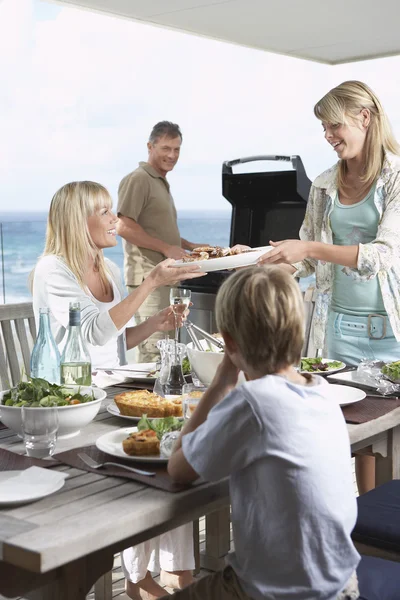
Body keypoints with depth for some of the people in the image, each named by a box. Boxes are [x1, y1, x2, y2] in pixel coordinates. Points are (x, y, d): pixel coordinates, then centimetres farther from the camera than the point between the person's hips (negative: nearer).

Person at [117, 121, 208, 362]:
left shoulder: (161, 182, 21)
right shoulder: (138, 179, -9)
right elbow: (124, 227, -19)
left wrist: (190, 245, 17)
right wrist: (166, 248, -18)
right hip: (147, 275, -10)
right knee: (154, 347, -11)